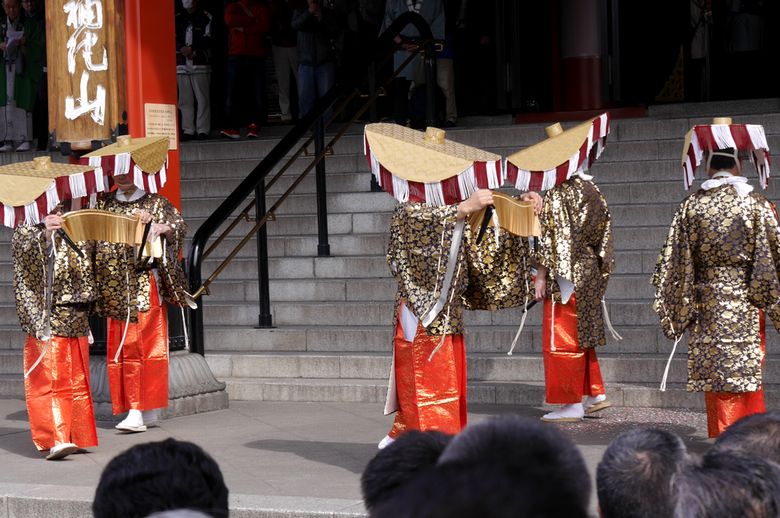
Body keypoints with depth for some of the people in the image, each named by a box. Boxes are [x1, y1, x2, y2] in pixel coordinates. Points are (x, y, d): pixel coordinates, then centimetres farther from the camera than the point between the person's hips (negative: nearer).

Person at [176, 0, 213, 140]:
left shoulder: (206, 18, 5)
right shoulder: (177, 19, 14)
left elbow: (207, 40, -2)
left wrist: (192, 49, -12)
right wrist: (183, 49, -10)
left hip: (200, 64, -3)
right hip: (182, 64, 3)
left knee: (202, 98, -6)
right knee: (185, 99, 1)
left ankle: (203, 130, -5)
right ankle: (188, 130, 3)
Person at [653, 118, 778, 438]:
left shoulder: (691, 207, -3)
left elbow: (674, 262, 0)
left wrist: (675, 313, 9)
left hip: (707, 304, 1)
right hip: (746, 304, -1)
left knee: (718, 380, 6)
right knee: (748, 378, 9)